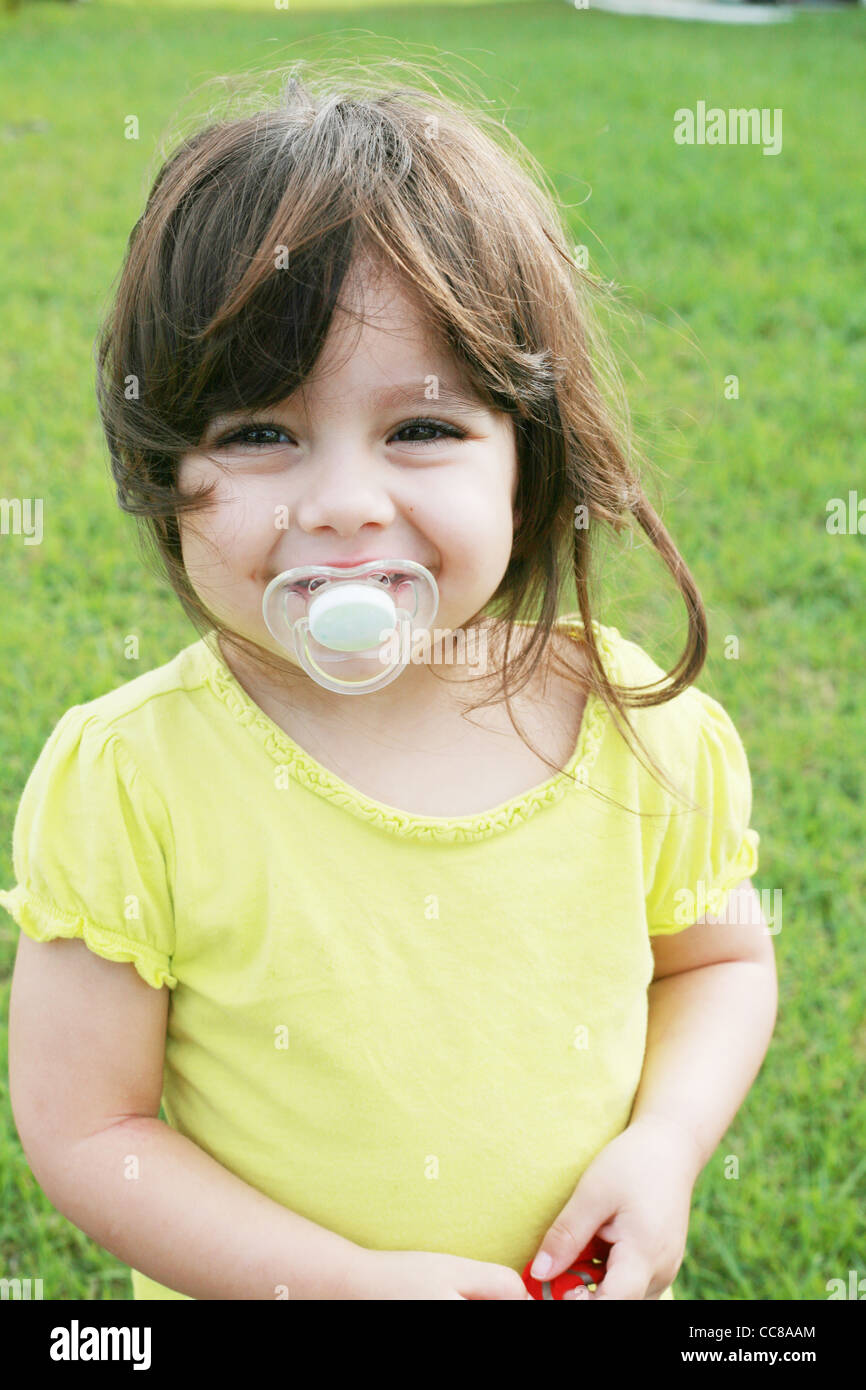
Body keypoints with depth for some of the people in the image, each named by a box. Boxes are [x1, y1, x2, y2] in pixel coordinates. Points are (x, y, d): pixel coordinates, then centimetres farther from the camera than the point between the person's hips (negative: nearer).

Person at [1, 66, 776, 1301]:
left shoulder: (648, 735, -17)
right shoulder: (129, 783, -24)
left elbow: (718, 961, 0)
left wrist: (665, 1145, -17)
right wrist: (342, 1279, -25)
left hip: (586, 1274, 2)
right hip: (263, 1289, -1)